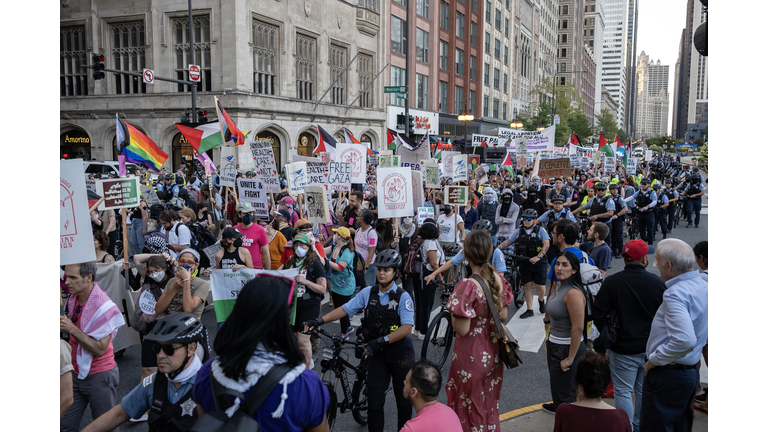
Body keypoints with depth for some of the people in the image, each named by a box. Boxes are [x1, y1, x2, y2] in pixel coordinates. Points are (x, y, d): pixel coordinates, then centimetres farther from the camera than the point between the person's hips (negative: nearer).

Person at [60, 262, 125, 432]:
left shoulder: (103, 305, -20)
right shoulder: (72, 299, 2)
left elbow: (100, 349, -23)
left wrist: (72, 329, -26)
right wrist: (62, 325, 0)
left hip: (99, 376, -6)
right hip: (76, 373, 7)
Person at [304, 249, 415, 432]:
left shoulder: (403, 297, -13)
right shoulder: (368, 293, -2)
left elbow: (407, 327, -22)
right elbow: (345, 309, -1)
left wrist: (382, 340, -33)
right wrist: (319, 320, -13)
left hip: (399, 353, -2)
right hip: (377, 353, 3)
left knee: (403, 398, 12)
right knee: (374, 399, 1)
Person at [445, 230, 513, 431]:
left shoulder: (467, 286, -25)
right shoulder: (497, 279, -5)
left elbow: (462, 329, -23)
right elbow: (503, 316, 6)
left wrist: (452, 311, -7)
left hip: (471, 357, -6)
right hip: (493, 353, 7)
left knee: (470, 409, 13)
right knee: (489, 404, 25)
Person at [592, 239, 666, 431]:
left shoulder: (611, 282, -13)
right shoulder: (658, 283, -8)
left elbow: (598, 315, -11)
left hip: (623, 350, -3)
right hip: (650, 350, 3)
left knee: (623, 392, 7)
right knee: (644, 392, 18)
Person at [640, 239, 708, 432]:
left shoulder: (675, 294, -24)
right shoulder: (703, 286, 5)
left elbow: (684, 341, -34)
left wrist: (655, 359, -20)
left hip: (667, 375, -10)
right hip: (691, 370, 10)